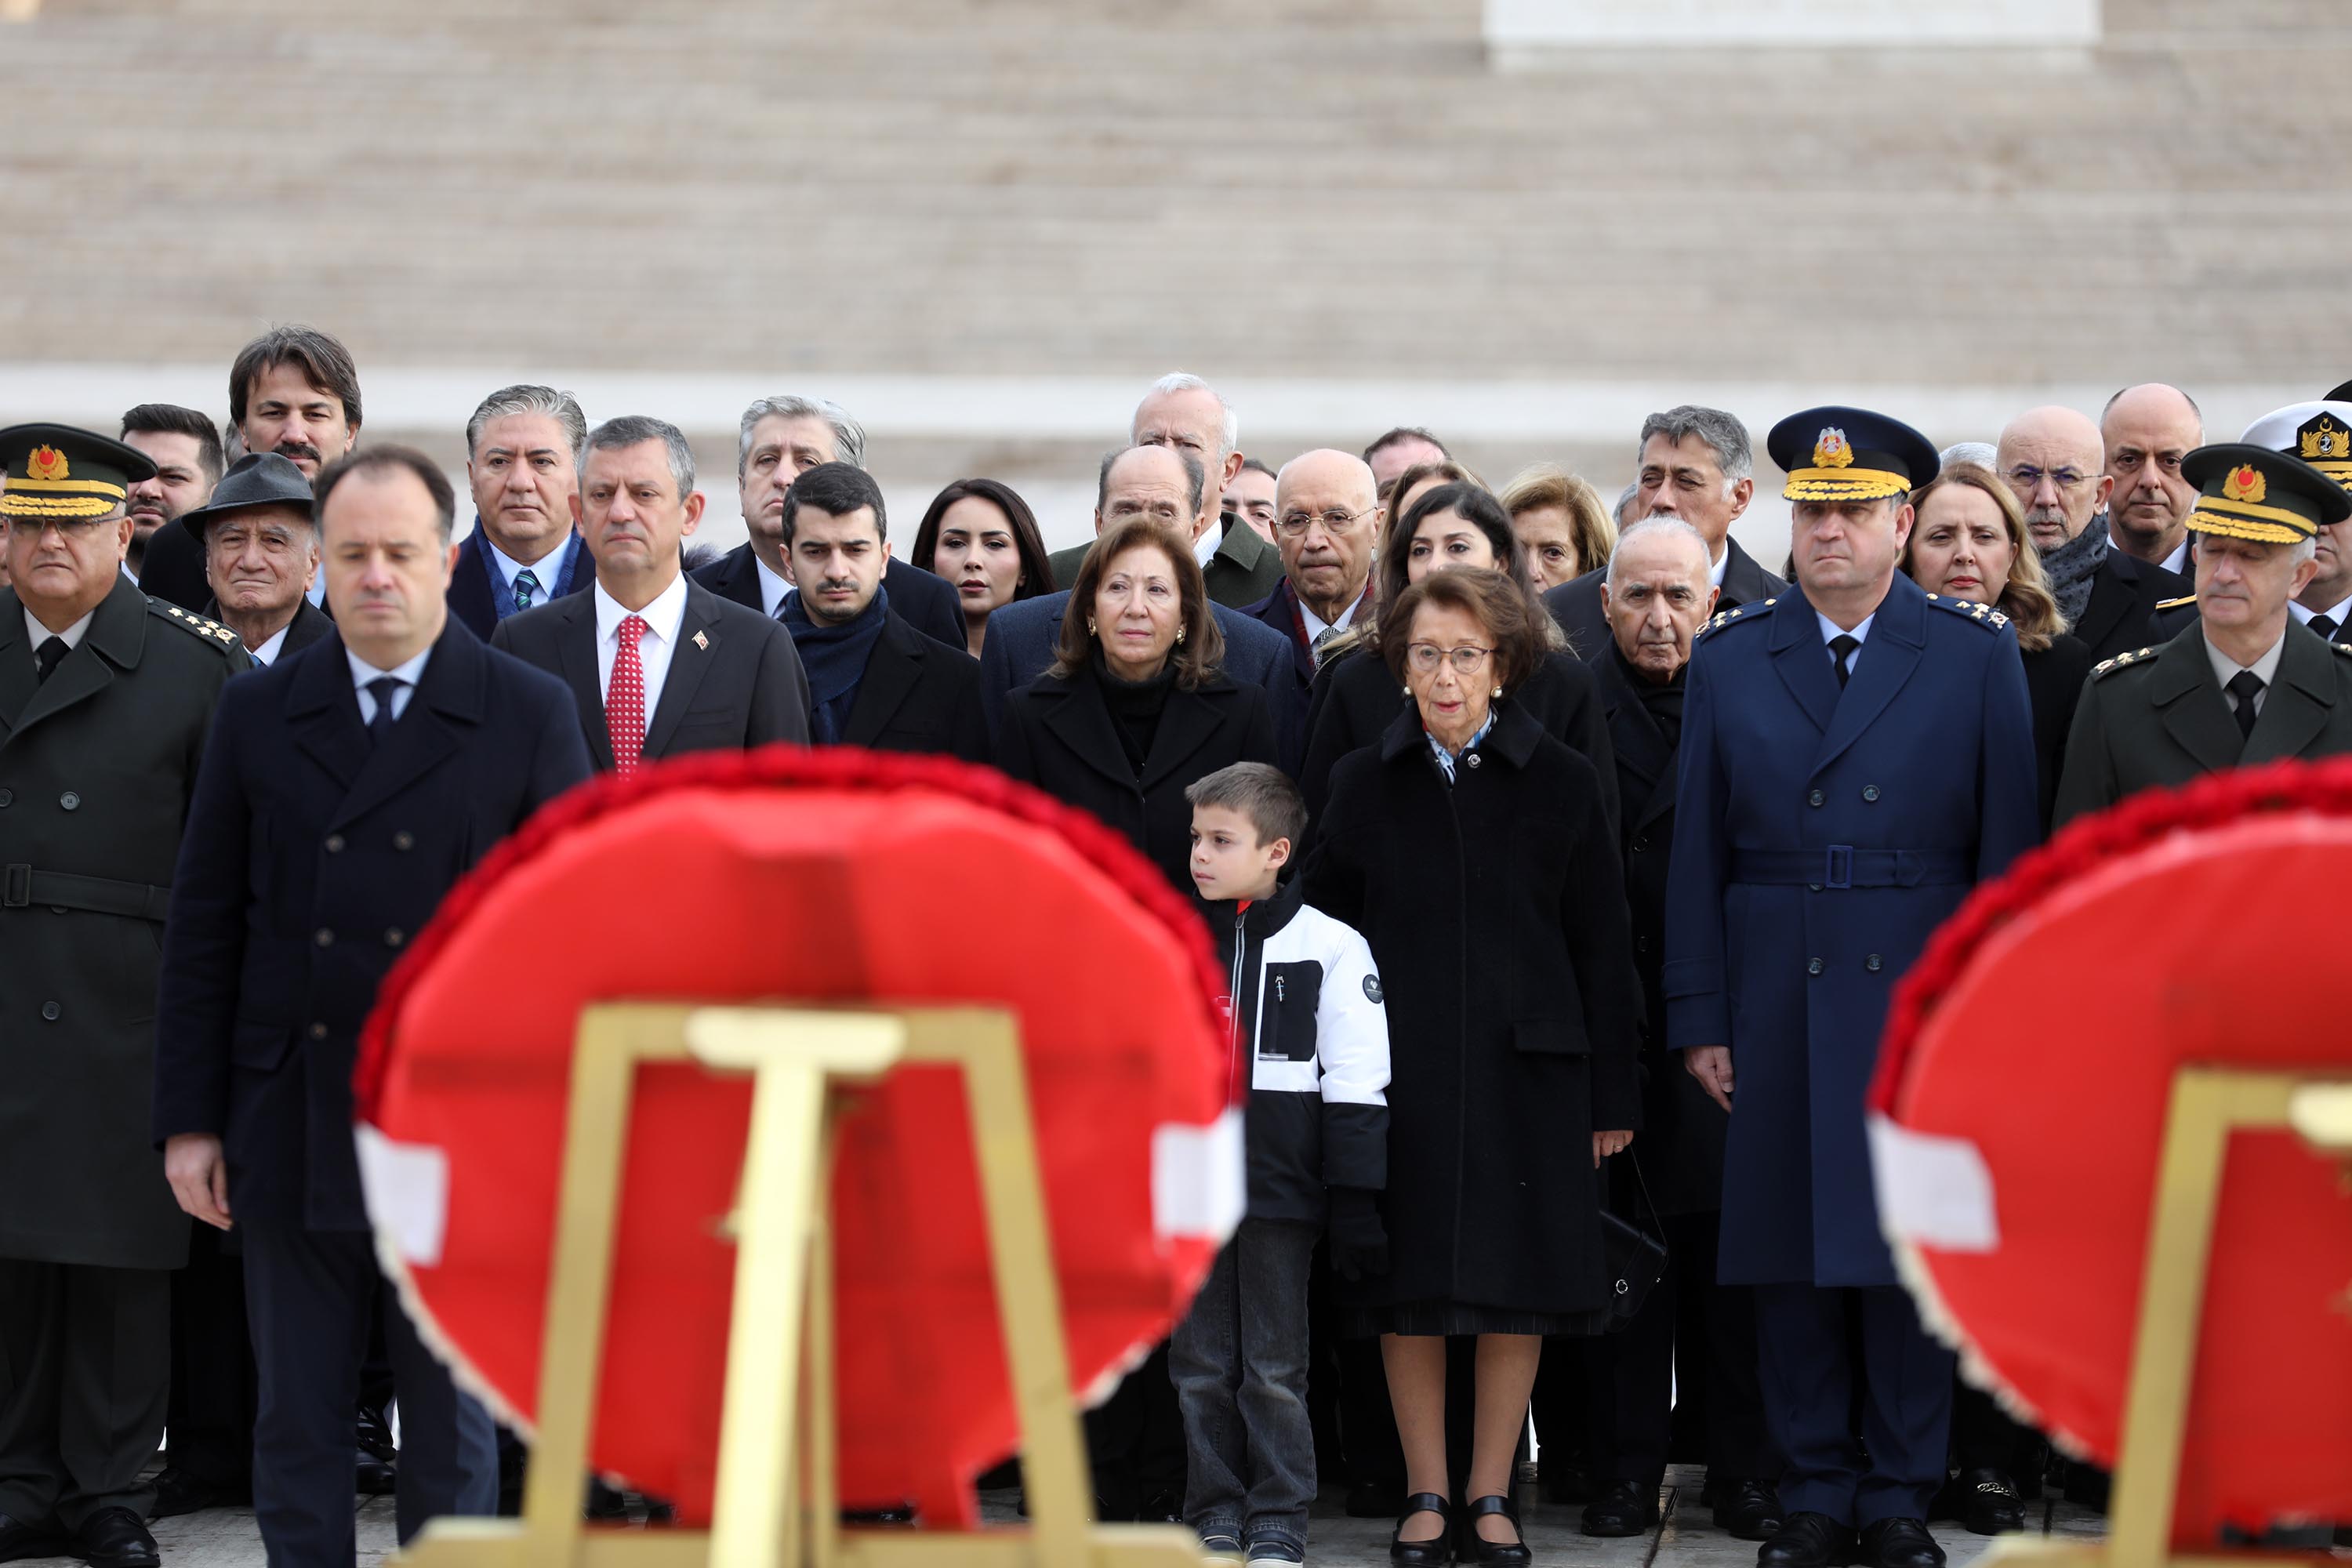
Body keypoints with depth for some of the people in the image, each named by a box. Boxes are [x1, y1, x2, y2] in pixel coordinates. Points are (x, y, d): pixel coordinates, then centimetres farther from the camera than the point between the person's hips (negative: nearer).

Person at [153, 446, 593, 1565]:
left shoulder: (529, 714, 1)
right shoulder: (257, 715, 7)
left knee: (451, 1426, 5)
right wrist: (188, 1119, 3)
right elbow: (203, 930, 8)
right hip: (292, 1133, 2)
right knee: (296, 1424, 7)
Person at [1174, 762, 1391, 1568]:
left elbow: (1357, 1084, -4)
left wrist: (1357, 1199, -8)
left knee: (1275, 1371, 2)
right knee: (1201, 1366, 7)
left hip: (1280, 1190, -4)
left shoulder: (1330, 948, -4)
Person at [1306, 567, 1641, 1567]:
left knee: (1517, 1283, 2)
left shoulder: (1560, 783, 1)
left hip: (1526, 1069, -1)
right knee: (1408, 1290, 2)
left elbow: (1602, 947, 2)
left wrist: (1611, 1093, 0)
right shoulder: (1366, 784, 5)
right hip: (1400, 1065, 1)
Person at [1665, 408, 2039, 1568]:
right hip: (1777, 1004, 1)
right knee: (1788, 1255, 3)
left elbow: (2007, 848, 2)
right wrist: (1699, 1017, 1)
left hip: (1922, 995, -1)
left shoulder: (1978, 653, 2)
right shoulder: (1728, 657, 7)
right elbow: (1697, 851, 6)